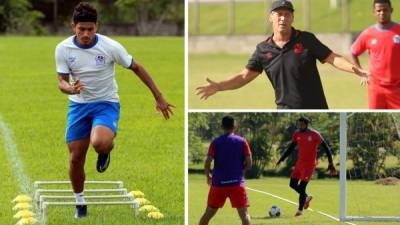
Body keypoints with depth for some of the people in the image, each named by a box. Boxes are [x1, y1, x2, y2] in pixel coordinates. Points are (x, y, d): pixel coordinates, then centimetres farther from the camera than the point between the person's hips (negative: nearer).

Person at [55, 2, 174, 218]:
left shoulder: (111, 47, -16)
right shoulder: (63, 49, -10)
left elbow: (137, 68, -5)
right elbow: (62, 81, -6)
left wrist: (159, 98, -2)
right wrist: (71, 89, -32)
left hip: (106, 103, -3)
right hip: (78, 105, 3)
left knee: (99, 143, -33)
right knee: (75, 158, 2)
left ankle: (106, 150, 6)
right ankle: (80, 203, 25)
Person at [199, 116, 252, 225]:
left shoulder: (215, 142, 1)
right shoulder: (242, 141, 1)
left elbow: (207, 163, -6)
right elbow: (249, 164, -3)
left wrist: (208, 176, 12)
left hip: (218, 183, 1)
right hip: (236, 183, -1)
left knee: (208, 213, 14)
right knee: (244, 214, -4)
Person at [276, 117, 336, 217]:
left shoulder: (315, 135, -14)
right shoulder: (297, 134, 2)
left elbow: (326, 148, -9)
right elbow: (291, 148, 15)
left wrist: (331, 164, -11)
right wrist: (282, 159, 7)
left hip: (309, 164, -6)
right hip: (299, 163, 6)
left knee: (302, 186, -12)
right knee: (293, 184, 7)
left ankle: (300, 210, 2)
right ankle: (306, 197, 33)